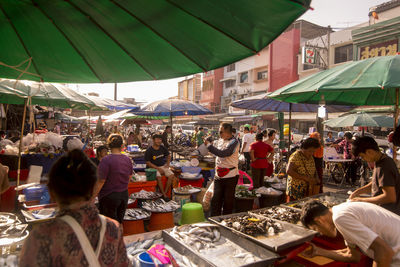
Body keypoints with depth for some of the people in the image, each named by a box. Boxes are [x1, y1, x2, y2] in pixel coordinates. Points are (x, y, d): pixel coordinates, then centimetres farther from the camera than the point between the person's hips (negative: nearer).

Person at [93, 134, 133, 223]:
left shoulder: (106, 160, -17)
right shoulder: (128, 159, 1)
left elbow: (101, 181, -17)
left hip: (109, 197, -5)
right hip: (124, 195, 6)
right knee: (119, 222, 17)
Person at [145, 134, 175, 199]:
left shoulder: (163, 148, 5)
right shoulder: (149, 150, -9)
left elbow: (168, 156, 21)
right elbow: (148, 162, -9)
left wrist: (168, 163, 3)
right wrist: (158, 168, -16)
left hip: (163, 166, 5)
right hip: (153, 167, -4)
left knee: (171, 175, -21)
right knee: (158, 177, -33)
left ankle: (165, 192, -13)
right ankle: (163, 195, -20)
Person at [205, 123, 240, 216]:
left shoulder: (234, 142, -14)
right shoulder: (219, 141, 8)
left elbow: (223, 153, -26)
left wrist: (209, 145, -19)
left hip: (230, 176, -6)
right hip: (218, 176, 6)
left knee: (228, 202, 6)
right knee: (215, 200, 7)